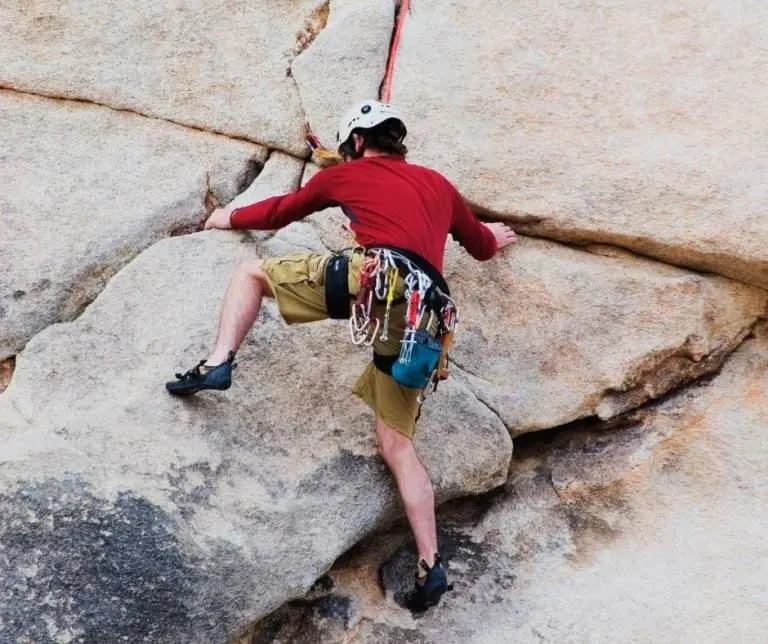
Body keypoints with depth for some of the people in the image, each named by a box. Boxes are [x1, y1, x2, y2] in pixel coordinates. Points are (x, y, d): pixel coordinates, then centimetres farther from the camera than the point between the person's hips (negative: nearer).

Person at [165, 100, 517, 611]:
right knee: (395, 441, 12)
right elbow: (481, 247, 42)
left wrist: (229, 217, 53)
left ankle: (218, 364, -4)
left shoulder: (347, 174, 22)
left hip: (372, 277, -4)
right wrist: (495, 237, 66)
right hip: (421, 315, 5)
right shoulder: (438, 183, 31)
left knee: (253, 272, 16)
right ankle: (431, 565, 5)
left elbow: (283, 210, 35)